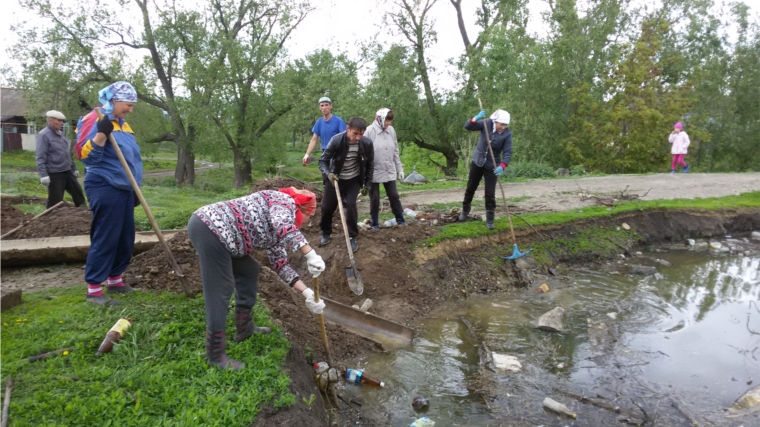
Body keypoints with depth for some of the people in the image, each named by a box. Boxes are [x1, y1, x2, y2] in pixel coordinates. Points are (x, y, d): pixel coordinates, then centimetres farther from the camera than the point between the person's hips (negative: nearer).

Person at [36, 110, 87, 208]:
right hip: (54, 174, -8)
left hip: (67, 171, 8)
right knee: (55, 200, -2)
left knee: (78, 193, 14)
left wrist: (74, 168, 23)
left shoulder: (61, 133, 13)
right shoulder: (44, 135, -12)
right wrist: (43, 174, -23)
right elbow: (41, 157, -17)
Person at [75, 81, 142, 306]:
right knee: (105, 238, -8)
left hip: (124, 188, 9)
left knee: (125, 238, 12)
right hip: (106, 188, -9)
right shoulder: (93, 121, -10)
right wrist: (102, 134, -32)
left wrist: (136, 188, 23)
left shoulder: (122, 124, 17)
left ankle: (114, 281, 25)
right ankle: (93, 289, 1)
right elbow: (85, 155, -19)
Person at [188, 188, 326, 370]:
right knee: (220, 291, -6)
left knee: (249, 271, 22)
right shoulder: (284, 201, -1)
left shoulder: (276, 231, 24)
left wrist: (307, 292, 11)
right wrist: (311, 255, -28)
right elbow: (284, 226, -24)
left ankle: (244, 328, 33)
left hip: (214, 230, 11)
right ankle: (215, 355, 6)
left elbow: (280, 264, 19)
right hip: (210, 227, -11)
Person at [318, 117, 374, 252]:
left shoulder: (367, 143, -19)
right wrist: (327, 173, -35)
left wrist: (368, 183, 1)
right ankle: (325, 233, 30)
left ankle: (352, 237, 2)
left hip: (354, 180, 0)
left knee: (351, 204, -15)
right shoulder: (336, 140, -25)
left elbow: (370, 164, -1)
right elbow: (323, 160, -16)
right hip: (335, 178, 0)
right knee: (327, 206, 4)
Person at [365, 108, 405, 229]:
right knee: (374, 198, 8)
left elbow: (395, 152, 10)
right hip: (374, 171, -4)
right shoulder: (369, 131, -12)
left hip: (390, 171, 4)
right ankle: (375, 223, 19)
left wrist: (400, 169, 10)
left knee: (394, 196, 9)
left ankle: (400, 219, 21)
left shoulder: (391, 130, 2)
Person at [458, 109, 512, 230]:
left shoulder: (507, 134, -16)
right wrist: (476, 118, -36)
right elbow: (467, 126, -16)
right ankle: (465, 210, 37)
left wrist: (502, 166, -39)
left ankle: (490, 218, 11)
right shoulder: (487, 123, -12)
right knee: (471, 187, 15)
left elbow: (508, 152, -22)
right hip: (477, 161, 2)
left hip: (492, 166, -2)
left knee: (490, 193, -3)